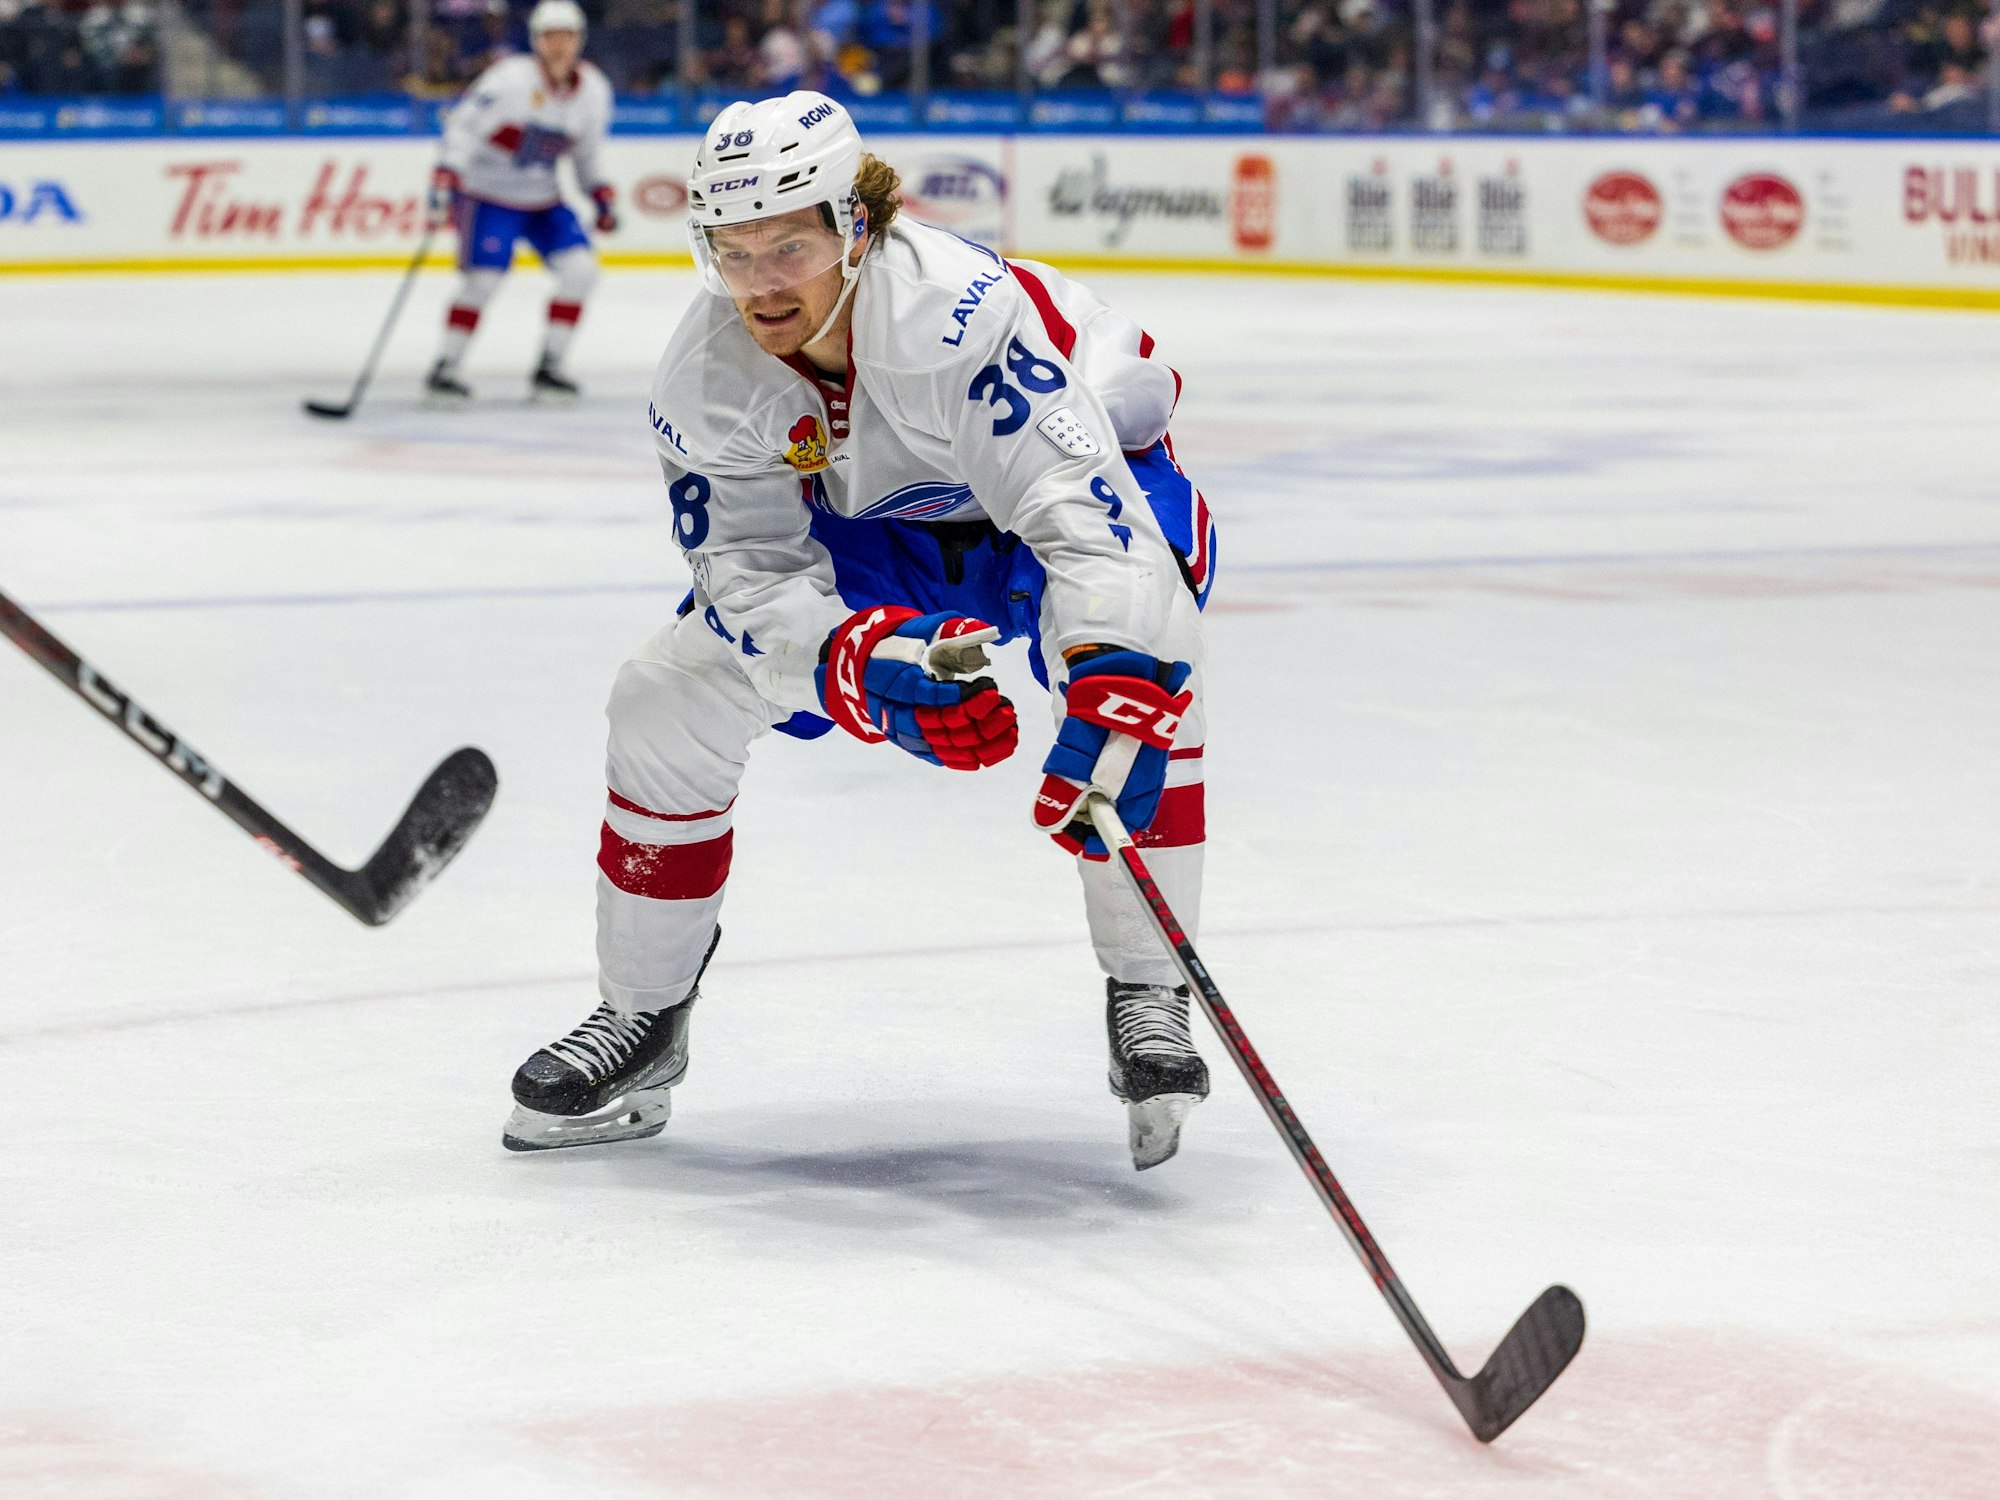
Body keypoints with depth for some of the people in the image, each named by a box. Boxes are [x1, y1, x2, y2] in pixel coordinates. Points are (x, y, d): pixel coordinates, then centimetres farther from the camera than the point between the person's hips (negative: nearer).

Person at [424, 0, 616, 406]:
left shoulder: (594, 91, -2)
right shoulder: (511, 78, -20)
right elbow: (463, 127, -23)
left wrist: (603, 196, 7)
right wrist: (444, 182, -34)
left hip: (544, 200, 6)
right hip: (488, 194, -6)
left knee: (580, 269, -10)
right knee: (483, 279, -18)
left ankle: (548, 367, 1)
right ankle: (445, 368, -2)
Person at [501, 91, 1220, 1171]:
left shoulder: (957, 311, -40)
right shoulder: (705, 382, -22)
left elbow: (1080, 506, -47)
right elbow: (755, 577, -22)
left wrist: (1112, 694, -61)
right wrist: (864, 664, -43)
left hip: (1087, 462, -4)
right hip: (876, 528, 5)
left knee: (1140, 661, -36)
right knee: (664, 703, -6)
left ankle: (1146, 1001, -22)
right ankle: (643, 1017, 13)